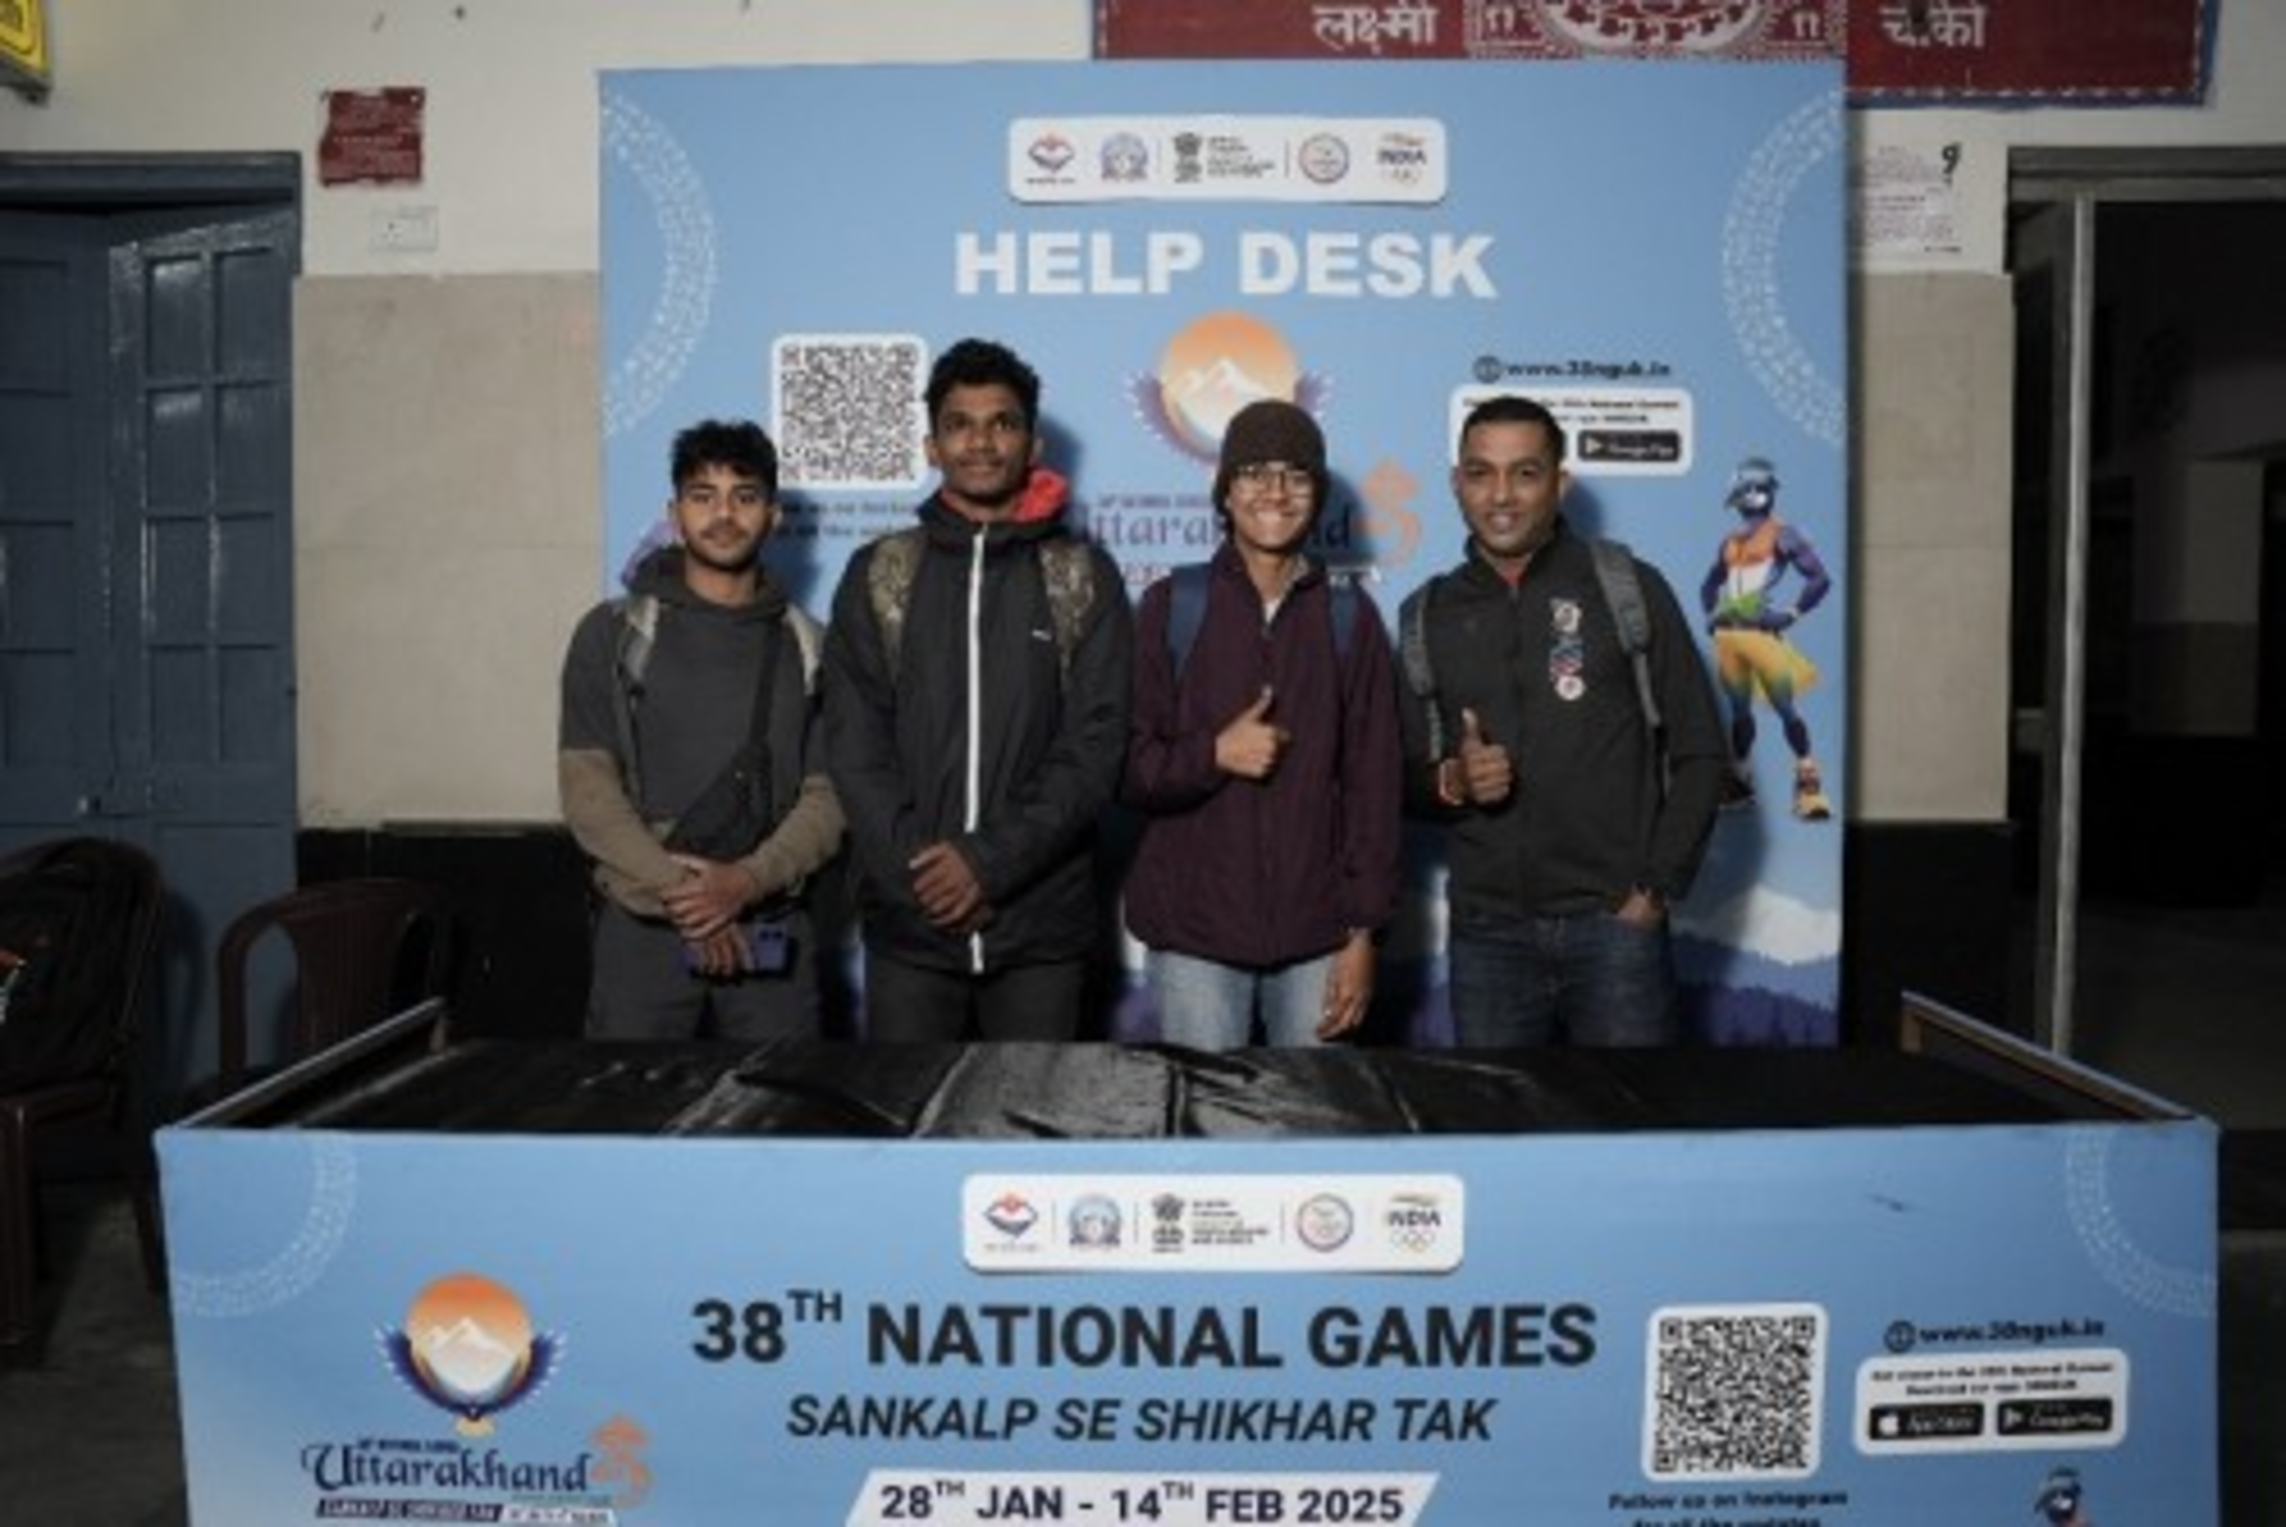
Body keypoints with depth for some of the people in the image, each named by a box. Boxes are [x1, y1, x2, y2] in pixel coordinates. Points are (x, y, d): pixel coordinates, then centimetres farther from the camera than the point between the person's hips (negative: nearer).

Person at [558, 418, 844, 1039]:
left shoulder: (807, 647, 9)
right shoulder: (613, 633, 3)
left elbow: (830, 795, 2)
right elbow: (586, 785, -4)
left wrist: (749, 880, -15)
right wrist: (677, 890, -14)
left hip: (772, 930, 2)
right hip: (642, 927, -2)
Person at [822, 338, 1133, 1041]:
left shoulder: (1083, 575, 4)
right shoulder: (877, 574, 7)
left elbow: (1097, 744, -4)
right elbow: (853, 744, 1)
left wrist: (991, 860, -14)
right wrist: (917, 870, -11)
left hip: (1044, 920, 0)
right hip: (910, 917, 1)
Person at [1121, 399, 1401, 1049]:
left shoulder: (1350, 616, 3)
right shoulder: (1173, 605, 0)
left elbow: (1374, 783, 3)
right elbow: (1125, 766, 1)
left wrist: (1363, 929, -1)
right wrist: (1213, 753, -17)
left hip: (1315, 933, 1)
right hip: (1193, 931, -1)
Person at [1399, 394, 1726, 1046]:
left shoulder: (1629, 589, 1)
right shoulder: (1429, 616, 8)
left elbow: (1699, 755, 2)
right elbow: (1404, 775, 13)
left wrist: (1655, 891, -5)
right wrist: (1451, 783, -9)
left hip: (1614, 923, -2)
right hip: (1485, 933, 2)